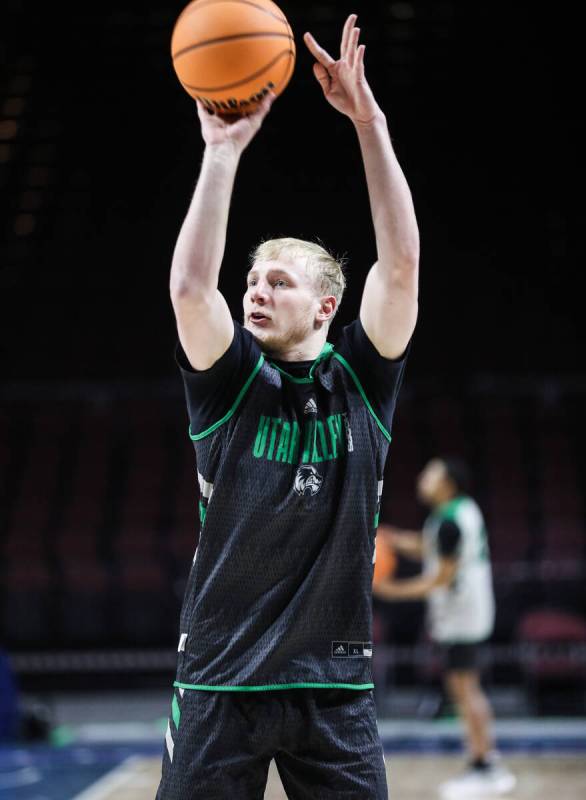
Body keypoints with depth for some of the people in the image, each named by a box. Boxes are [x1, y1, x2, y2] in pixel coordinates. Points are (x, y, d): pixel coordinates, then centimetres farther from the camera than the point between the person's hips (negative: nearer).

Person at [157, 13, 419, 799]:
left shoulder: (361, 379, 3)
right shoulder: (229, 379, 2)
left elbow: (401, 265, -10)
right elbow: (189, 285, -16)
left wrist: (369, 123, -16)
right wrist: (223, 150, -18)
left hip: (334, 682, 1)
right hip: (222, 677, 0)